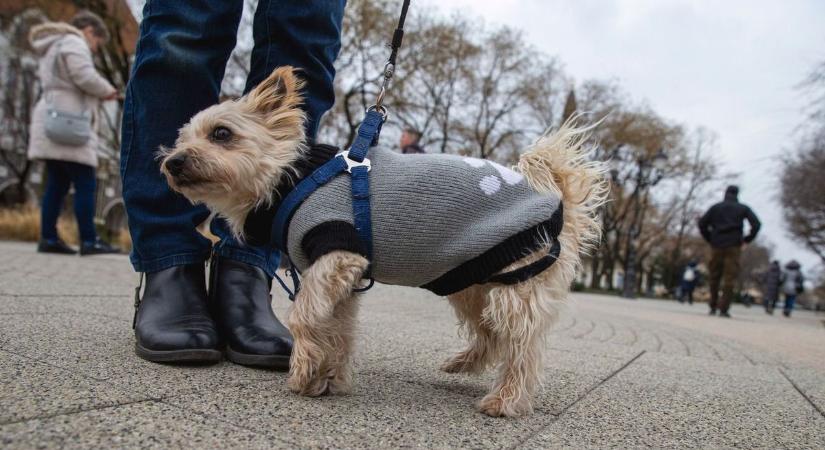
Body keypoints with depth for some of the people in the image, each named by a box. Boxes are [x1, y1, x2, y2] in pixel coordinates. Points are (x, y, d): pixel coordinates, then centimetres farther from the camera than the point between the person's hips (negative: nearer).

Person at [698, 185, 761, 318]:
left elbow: (702, 223, 5)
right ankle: (724, 309, -8)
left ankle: (713, 307, 13)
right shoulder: (743, 208, 9)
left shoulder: (715, 207, 12)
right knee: (729, 279, -3)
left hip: (717, 246, 2)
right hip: (734, 247, -2)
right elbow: (756, 224, -2)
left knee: (714, 277, 11)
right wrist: (747, 239, 6)